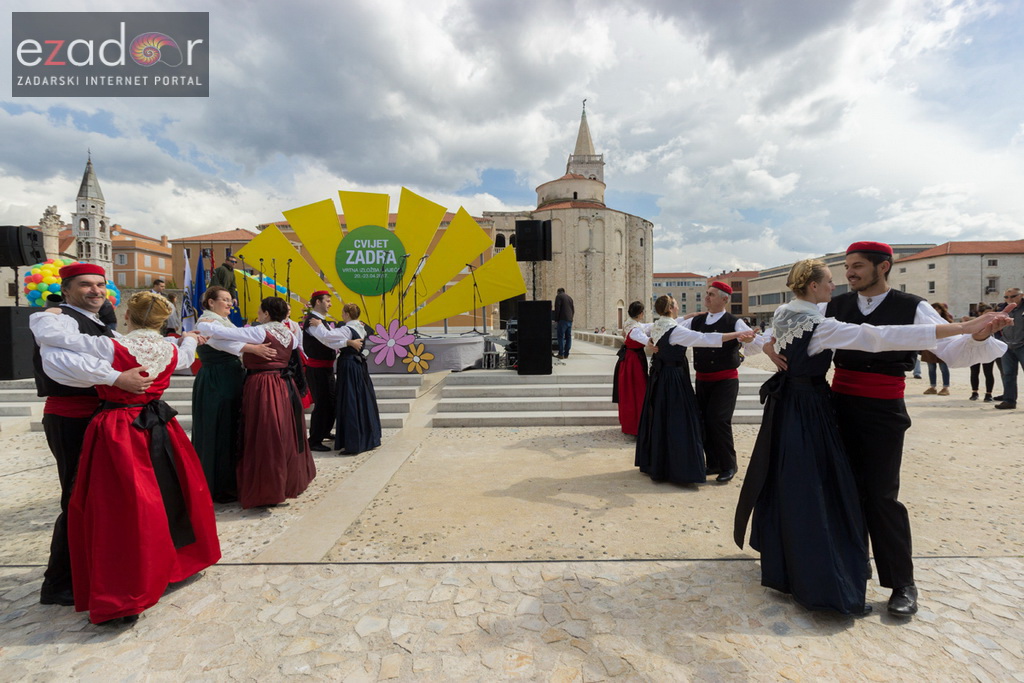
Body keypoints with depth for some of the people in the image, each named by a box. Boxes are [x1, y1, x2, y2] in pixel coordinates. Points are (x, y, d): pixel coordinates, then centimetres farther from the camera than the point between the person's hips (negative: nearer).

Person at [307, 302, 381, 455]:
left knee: (350, 404, -3)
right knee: (363, 402, 15)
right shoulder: (360, 328, 10)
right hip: (359, 366, 9)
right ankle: (368, 438, 26)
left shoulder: (347, 329, -16)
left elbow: (327, 335, -25)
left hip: (349, 368, -9)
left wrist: (319, 325, -10)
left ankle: (352, 444, 2)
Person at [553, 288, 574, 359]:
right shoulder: (570, 297, 21)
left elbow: (557, 308, -8)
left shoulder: (558, 296, 0)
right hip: (570, 320, 7)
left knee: (561, 337, -5)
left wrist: (556, 320, -5)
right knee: (568, 337, 7)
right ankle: (566, 354, 7)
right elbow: (573, 310, 20)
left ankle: (561, 354, -8)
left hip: (563, 319, -7)